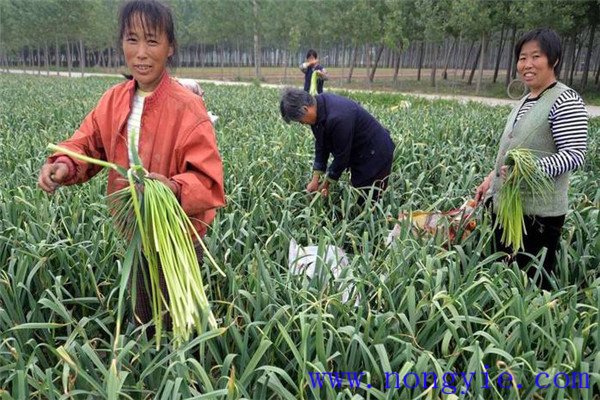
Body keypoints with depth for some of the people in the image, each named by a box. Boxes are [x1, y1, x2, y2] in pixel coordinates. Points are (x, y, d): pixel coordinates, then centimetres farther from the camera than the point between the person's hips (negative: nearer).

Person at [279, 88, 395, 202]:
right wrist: (315, 180, -1)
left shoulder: (337, 118, -36)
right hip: (359, 152, 9)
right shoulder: (317, 104, -9)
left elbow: (342, 156, -24)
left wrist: (326, 183, -10)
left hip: (375, 153, -9)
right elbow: (321, 144, 0)